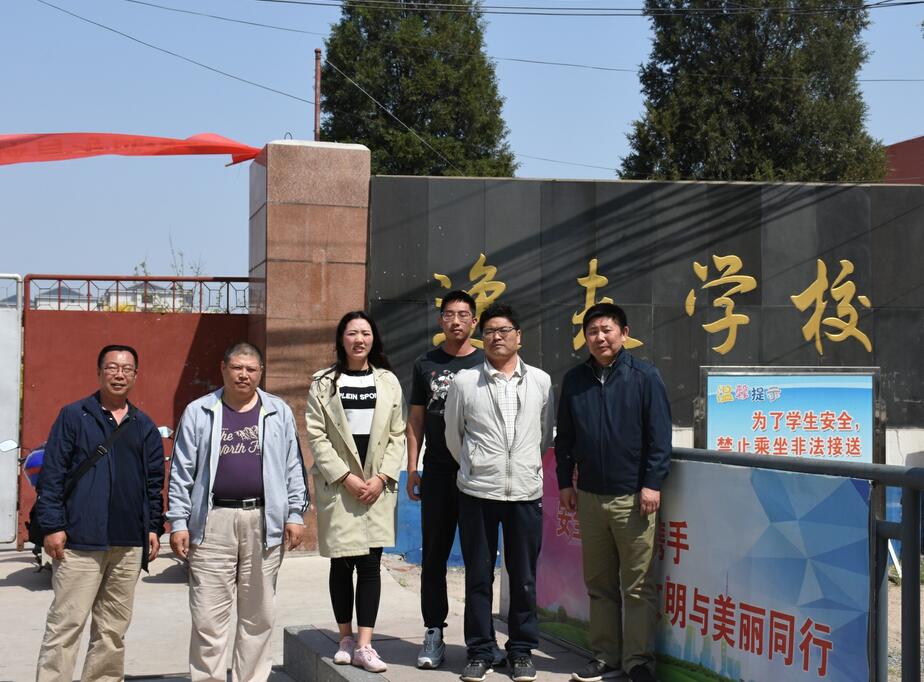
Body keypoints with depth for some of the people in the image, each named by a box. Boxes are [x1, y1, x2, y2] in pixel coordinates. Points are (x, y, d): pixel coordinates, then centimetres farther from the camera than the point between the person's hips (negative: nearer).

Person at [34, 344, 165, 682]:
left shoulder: (144, 426, 14)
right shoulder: (74, 416, 1)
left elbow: (155, 483, 18)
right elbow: (52, 474, -3)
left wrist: (154, 528, 10)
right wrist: (53, 526, -10)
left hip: (129, 543, 5)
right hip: (81, 540, -5)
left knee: (114, 628, 11)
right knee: (66, 623, -6)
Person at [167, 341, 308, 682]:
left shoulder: (279, 412, 9)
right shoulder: (198, 412, 6)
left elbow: (293, 468, 9)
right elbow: (182, 473, 4)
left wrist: (296, 514, 2)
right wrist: (178, 523, -2)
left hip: (264, 522, 1)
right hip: (213, 522, -1)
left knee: (258, 615, 8)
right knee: (208, 616, -1)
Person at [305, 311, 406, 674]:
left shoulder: (388, 382, 9)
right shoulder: (323, 383, 4)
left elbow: (397, 436, 7)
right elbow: (316, 436, -2)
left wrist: (382, 477, -6)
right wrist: (346, 477, -11)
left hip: (377, 487, 1)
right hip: (338, 485, -1)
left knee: (370, 563, -2)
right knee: (341, 563, 4)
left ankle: (364, 645, -2)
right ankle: (346, 638, 16)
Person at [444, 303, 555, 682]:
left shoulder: (541, 381, 5)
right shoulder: (464, 381, 0)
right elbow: (453, 436, 10)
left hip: (526, 492, 1)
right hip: (477, 492, -1)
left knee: (524, 578, 7)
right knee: (478, 577, 6)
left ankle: (522, 651, 19)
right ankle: (479, 651, 16)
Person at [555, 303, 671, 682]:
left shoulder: (644, 377, -4)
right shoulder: (574, 380, 8)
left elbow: (660, 435, -6)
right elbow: (564, 436, 14)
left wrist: (652, 484, -11)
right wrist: (565, 482, 10)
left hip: (633, 497, -4)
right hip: (589, 495, 4)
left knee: (638, 586, -1)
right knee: (599, 584, 10)